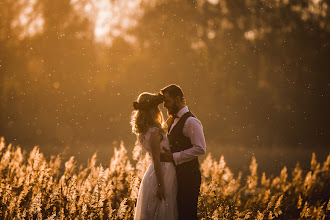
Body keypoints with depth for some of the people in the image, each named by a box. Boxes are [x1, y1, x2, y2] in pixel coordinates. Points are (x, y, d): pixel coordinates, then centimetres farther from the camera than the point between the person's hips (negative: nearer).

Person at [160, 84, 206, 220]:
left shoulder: (190, 122, -13)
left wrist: (173, 157, -20)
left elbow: (200, 149, -21)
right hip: (178, 175, 9)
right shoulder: (173, 120, 16)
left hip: (188, 176, -9)